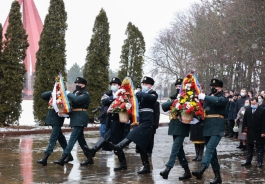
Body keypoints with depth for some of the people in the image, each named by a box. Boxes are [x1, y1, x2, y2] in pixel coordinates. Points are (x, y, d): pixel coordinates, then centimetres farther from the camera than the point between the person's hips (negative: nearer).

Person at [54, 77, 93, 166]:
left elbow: (77, 99, -26)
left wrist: (68, 94, -15)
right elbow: (72, 102, 17)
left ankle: (63, 158, -17)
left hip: (80, 118, -10)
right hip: (76, 118, 10)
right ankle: (89, 158, 18)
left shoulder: (85, 94, -8)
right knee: (80, 138, 11)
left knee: (73, 137, -12)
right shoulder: (76, 92, 18)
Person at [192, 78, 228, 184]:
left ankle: (202, 170, -39)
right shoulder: (209, 97, 19)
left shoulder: (223, 98, 0)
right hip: (207, 128, 7)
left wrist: (205, 97, -23)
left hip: (217, 128, -7)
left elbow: (218, 101, -24)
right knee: (211, 151, 8)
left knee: (210, 147, -24)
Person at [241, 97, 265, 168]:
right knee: (249, 148, 12)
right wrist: (244, 130, 0)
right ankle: (248, 161, 19)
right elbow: (244, 121, 7)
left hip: (259, 133, -5)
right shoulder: (248, 110, 6)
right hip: (250, 132, 5)